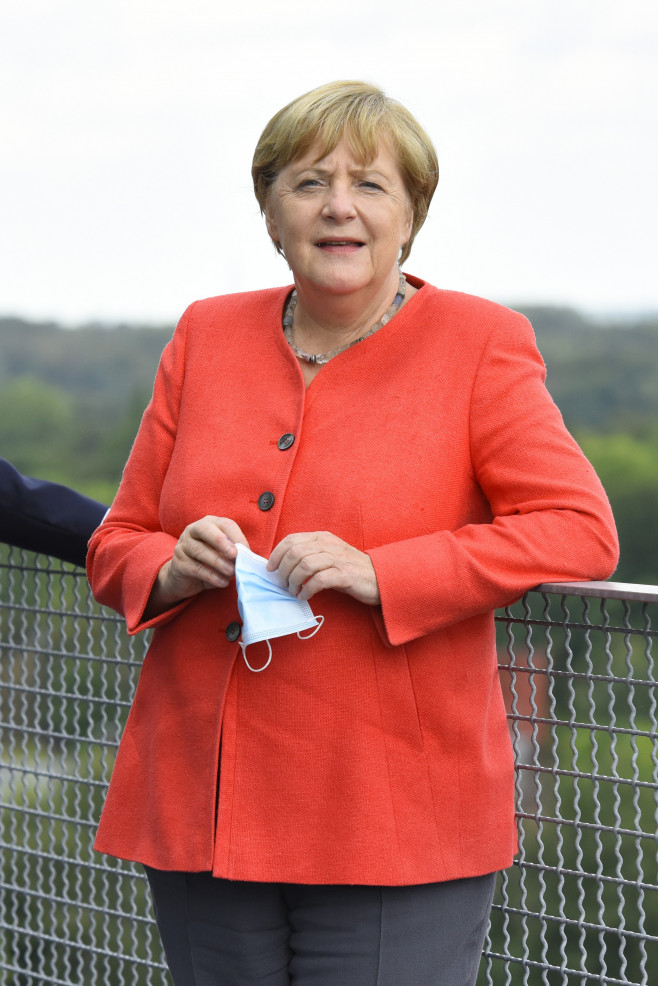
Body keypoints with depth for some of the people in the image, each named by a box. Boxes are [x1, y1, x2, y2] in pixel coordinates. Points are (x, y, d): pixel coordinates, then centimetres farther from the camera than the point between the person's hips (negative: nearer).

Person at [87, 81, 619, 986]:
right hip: (200, 809, 4)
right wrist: (172, 569, -9)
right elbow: (117, 543, 15)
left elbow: (581, 530, -9)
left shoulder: (478, 345, 0)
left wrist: (380, 573, -18)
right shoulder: (206, 337, 11)